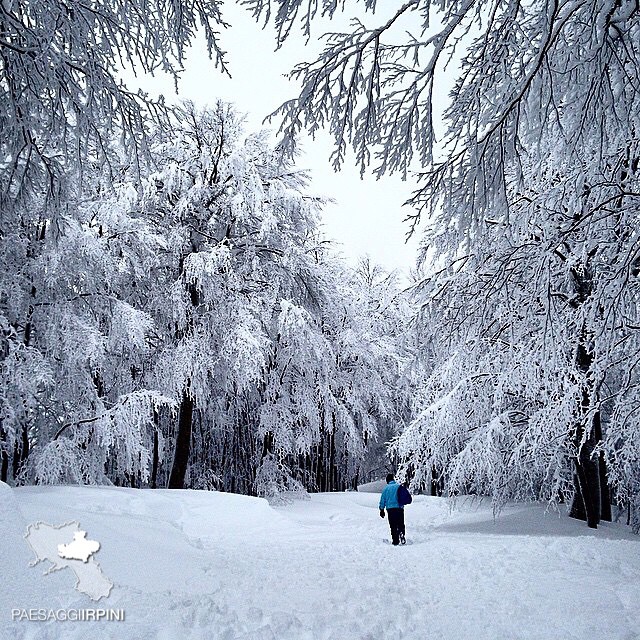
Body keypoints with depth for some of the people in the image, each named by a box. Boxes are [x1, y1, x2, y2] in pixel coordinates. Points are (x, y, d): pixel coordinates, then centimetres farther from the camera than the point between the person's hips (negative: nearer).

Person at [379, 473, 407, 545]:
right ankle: (401, 533, -16)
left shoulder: (386, 488, 2)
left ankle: (395, 541, 1)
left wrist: (382, 509, 12)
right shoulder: (399, 486, 3)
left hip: (390, 509, -1)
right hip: (399, 508, 1)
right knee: (401, 524, 11)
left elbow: (382, 500, 5)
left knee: (393, 526, 5)